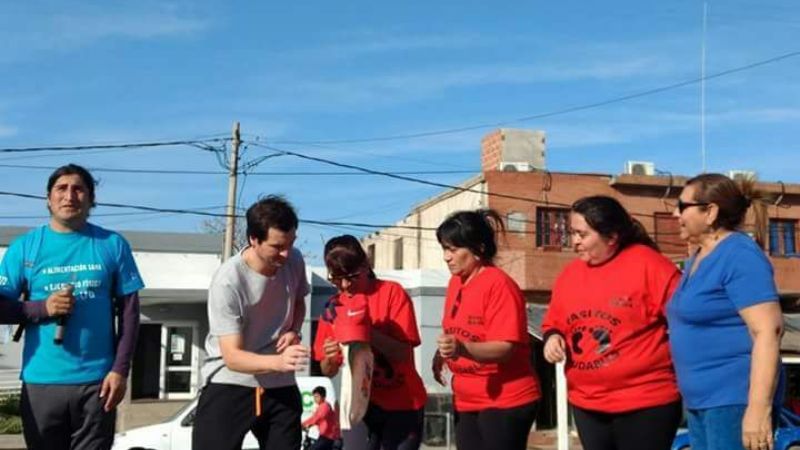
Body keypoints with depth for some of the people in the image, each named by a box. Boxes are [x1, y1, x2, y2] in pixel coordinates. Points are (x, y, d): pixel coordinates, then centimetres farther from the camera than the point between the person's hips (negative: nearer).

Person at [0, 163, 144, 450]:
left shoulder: (113, 245, 4)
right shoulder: (25, 247, 5)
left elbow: (129, 311, 3)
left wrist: (120, 370, -5)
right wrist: (42, 308, -15)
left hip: (97, 381, -1)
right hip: (41, 382, 1)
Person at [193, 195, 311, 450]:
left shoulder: (294, 261, -6)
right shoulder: (228, 281, -23)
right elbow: (232, 357, -24)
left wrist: (294, 331, -5)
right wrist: (278, 361, -42)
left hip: (281, 387, 5)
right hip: (229, 386, -5)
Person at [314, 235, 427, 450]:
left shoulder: (392, 292, -8)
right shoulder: (333, 307, 2)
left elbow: (403, 352, -16)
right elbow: (328, 371, 3)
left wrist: (369, 333, -30)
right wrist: (330, 358, -20)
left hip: (402, 403, -3)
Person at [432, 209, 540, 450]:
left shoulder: (499, 285, -17)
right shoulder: (456, 282, 8)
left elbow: (505, 348, -23)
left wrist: (462, 349, -38)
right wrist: (443, 352, 2)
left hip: (505, 401, -8)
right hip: (467, 402, 8)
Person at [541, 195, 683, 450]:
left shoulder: (648, 264, -12)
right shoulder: (569, 274, 7)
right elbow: (554, 322, 18)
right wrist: (553, 337, -3)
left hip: (645, 402, -6)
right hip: (587, 404, 6)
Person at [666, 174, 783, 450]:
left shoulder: (739, 254, -13)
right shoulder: (698, 258, 15)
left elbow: (768, 330, -21)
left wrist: (759, 409, -26)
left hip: (734, 399, -9)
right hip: (701, 400, 9)